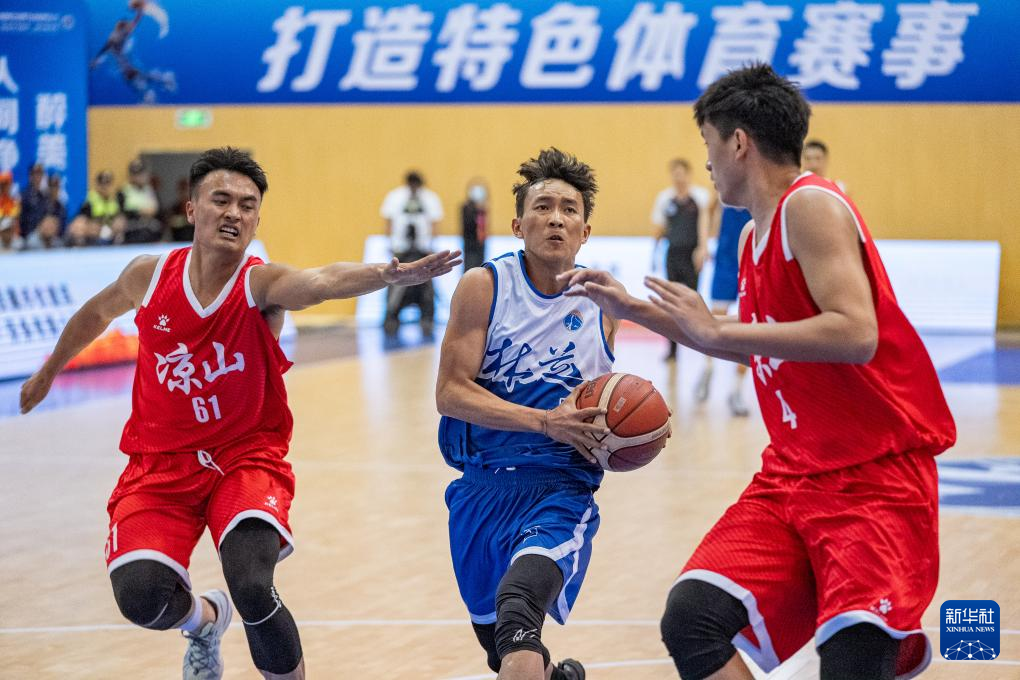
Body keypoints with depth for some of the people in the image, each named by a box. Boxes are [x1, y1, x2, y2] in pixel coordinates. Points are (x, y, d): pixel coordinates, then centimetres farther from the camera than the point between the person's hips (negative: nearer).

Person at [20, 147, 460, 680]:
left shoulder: (262, 284, -14)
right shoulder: (151, 276, -5)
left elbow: (325, 280, -37)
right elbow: (97, 312, 18)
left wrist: (390, 273, -59)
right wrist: (48, 372, 34)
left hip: (247, 458, -3)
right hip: (160, 464, 3)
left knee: (252, 590, -27)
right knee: (139, 596, -18)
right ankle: (202, 620, 20)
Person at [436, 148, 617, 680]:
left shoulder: (602, 304, 3)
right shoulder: (484, 286, -5)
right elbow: (450, 392, -12)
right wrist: (545, 421, -22)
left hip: (562, 489, -1)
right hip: (482, 488, 2)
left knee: (516, 608, -31)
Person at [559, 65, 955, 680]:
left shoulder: (811, 207, -12)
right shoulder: (756, 238, 14)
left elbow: (855, 335, -25)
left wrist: (715, 331, -20)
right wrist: (633, 309, 28)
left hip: (876, 475, -8)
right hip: (794, 474, 8)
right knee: (691, 619, -8)